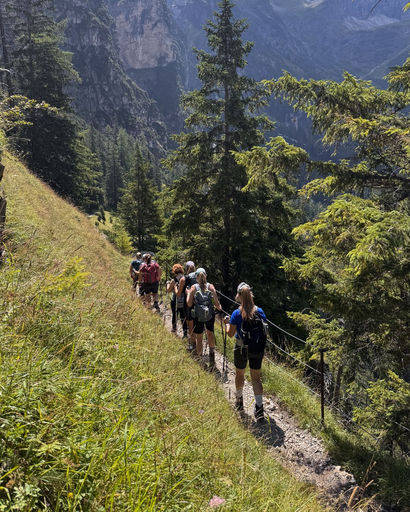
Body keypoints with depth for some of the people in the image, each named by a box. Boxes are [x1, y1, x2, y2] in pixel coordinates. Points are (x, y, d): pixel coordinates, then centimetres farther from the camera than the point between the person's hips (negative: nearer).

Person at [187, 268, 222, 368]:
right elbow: (216, 303, -7)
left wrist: (188, 294, 9)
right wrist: (219, 307, 14)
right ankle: (212, 352, 21)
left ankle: (199, 356, 26)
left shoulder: (193, 287, -7)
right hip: (210, 315, 1)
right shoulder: (210, 286, -5)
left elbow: (189, 304, -6)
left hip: (198, 316, -1)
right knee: (210, 333, 26)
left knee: (198, 338, 14)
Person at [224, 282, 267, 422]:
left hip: (241, 349, -2)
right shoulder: (259, 311, -7)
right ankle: (259, 408, 4)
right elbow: (263, 329, 4)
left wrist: (227, 323, 11)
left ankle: (239, 401, 39)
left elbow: (230, 334, -7)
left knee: (240, 374, 21)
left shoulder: (237, 314, -16)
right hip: (257, 350, 2)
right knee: (256, 377, 11)